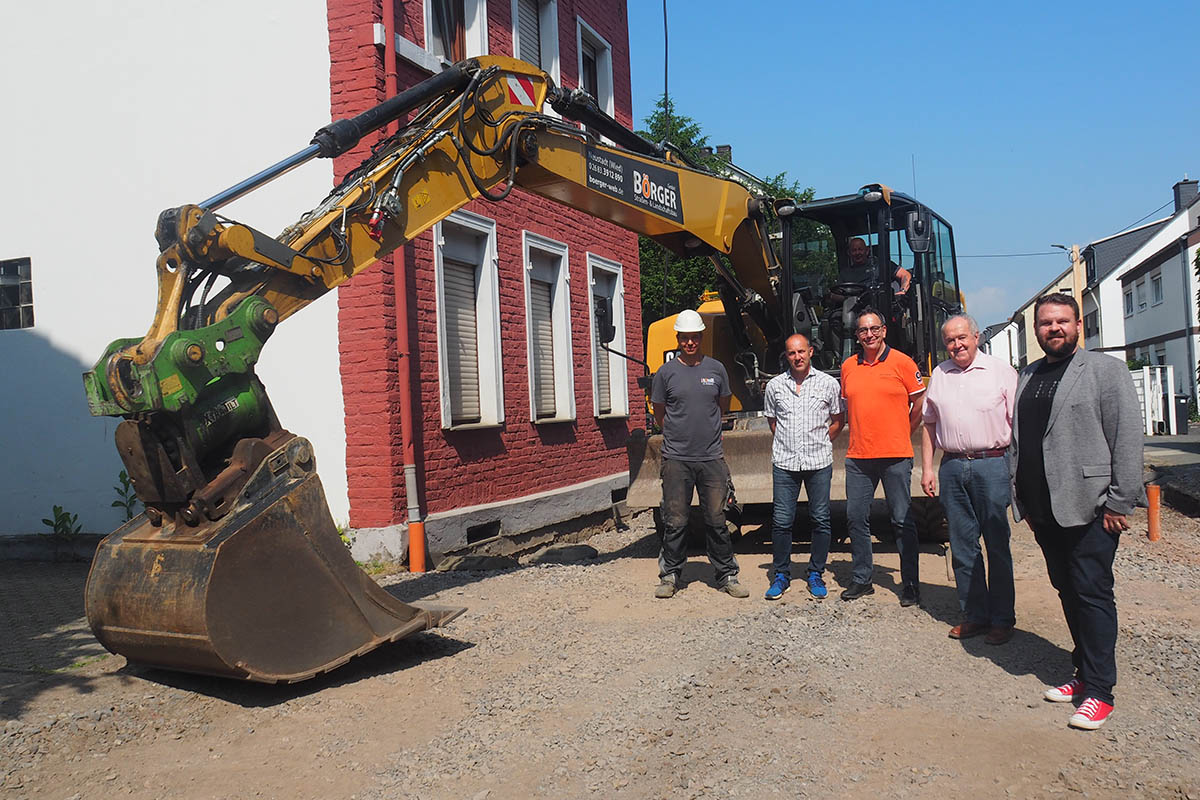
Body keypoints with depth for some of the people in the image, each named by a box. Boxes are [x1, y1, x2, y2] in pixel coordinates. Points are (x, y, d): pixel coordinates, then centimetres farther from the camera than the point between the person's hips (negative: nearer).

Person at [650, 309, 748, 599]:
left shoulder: (716, 369, 7)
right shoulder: (666, 372, 2)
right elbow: (659, 415, 12)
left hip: (711, 457, 1)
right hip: (676, 459, -1)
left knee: (717, 520, 5)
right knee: (675, 522, 4)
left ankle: (727, 576, 15)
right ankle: (670, 575, 16)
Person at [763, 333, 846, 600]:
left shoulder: (828, 383, 2)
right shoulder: (774, 385, 6)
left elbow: (838, 420, 12)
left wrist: (820, 443, 7)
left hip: (819, 462, -1)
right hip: (785, 463, 1)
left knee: (820, 520, 5)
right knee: (781, 521, 1)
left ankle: (816, 574, 18)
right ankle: (781, 575, 14)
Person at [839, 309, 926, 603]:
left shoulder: (901, 363, -2)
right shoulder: (848, 367, 9)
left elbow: (920, 402, 5)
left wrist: (902, 433, 7)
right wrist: (861, 434, 14)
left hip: (895, 456, -4)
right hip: (858, 457, 4)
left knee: (902, 520, 2)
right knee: (856, 518, 7)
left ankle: (910, 583, 10)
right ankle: (861, 579, 19)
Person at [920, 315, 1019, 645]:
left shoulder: (1001, 371, 2)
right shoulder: (939, 375, 13)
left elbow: (1018, 422, 0)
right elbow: (929, 424, 17)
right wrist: (927, 468, 11)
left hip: (992, 465, -4)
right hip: (952, 467, 4)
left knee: (997, 545, 1)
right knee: (963, 546, 7)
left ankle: (1002, 618, 11)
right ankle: (974, 615, 16)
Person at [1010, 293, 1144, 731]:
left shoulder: (1106, 370, -2)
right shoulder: (1026, 377, 16)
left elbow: (1128, 437, -8)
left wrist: (1119, 502, -12)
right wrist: (1022, 499, 12)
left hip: (1090, 506, -6)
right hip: (1044, 509, 6)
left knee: (1092, 592, -5)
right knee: (1067, 591, 12)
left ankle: (1099, 691, 2)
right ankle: (1084, 672, 24)